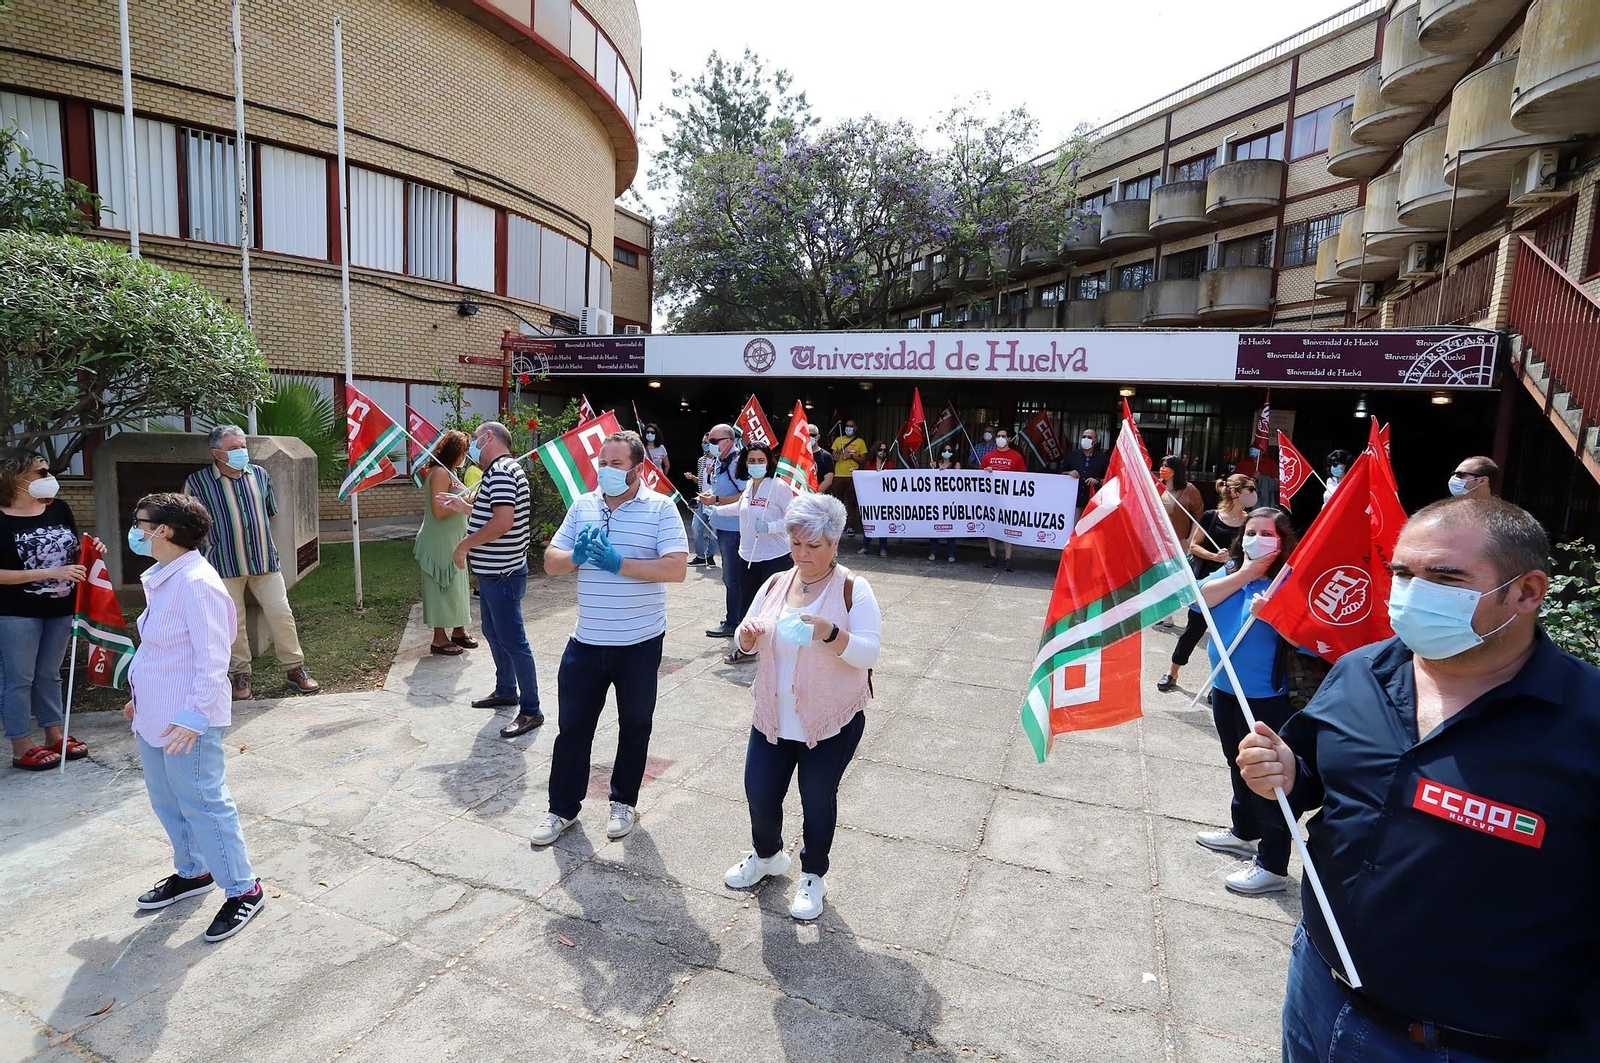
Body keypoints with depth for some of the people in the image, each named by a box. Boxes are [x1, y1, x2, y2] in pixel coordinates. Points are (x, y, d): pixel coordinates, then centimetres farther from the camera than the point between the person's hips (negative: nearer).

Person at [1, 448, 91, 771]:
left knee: (49, 675, 17)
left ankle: (54, 737, 27)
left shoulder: (58, 509, 2)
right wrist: (51, 572, -23)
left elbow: (72, 554, 14)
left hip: (61, 609, 5)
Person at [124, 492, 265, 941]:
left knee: (201, 804, -1)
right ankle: (192, 872, 40)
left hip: (186, 722, -10)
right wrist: (140, 696, 24)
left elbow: (213, 657, -25)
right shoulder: (162, 579, 9)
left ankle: (243, 890, 12)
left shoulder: (196, 583, -23)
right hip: (155, 716, 10)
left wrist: (194, 715, -26)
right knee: (166, 799, 22)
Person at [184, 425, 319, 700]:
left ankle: (295, 668, 12)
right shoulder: (197, 481, -4)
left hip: (264, 560, 3)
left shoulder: (259, 474, 7)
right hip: (224, 564, -2)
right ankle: (240, 675, 19)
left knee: (281, 613, 2)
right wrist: (217, 539, 2)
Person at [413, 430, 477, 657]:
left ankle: (458, 631, 26)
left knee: (456, 586, 15)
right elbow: (438, 510, -24)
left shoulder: (448, 472, 14)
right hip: (439, 542, -10)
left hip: (452, 540, 10)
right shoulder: (440, 472, -17)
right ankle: (439, 639, 7)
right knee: (442, 588, -2)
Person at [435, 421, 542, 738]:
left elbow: (503, 522, -29)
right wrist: (465, 507, 18)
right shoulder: (501, 470, 15)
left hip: (502, 573, -11)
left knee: (513, 641, -5)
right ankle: (505, 691, 37)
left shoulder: (501, 471, -18)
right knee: (493, 633, 22)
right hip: (493, 570, 11)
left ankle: (530, 711, 3)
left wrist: (465, 544, -19)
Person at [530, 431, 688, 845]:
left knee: (634, 726, 14)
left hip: (639, 643, -3)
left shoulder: (660, 507, -9)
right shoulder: (582, 505, 5)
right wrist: (576, 557, -16)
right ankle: (563, 807, 30)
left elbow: (677, 568, -19)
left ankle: (624, 802, 34)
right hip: (587, 640, 3)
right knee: (573, 727, 12)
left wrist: (619, 563, -23)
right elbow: (551, 562, 6)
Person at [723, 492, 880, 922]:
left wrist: (831, 634, -34)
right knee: (759, 793, 11)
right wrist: (747, 636, -15)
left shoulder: (852, 588, -12)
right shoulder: (776, 584, 3)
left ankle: (813, 876, 35)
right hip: (774, 717, 5)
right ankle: (767, 855, 43)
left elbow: (869, 653, -17)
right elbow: (746, 641, 9)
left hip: (832, 722, -4)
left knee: (818, 800, 8)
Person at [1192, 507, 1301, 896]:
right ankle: (1244, 832, 43)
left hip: (1266, 697, -7)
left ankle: (1273, 866, 12)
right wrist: (1243, 574, -15)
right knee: (1239, 766, 23)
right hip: (1225, 689, 7)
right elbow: (1200, 597, -11)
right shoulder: (1230, 571, 6)